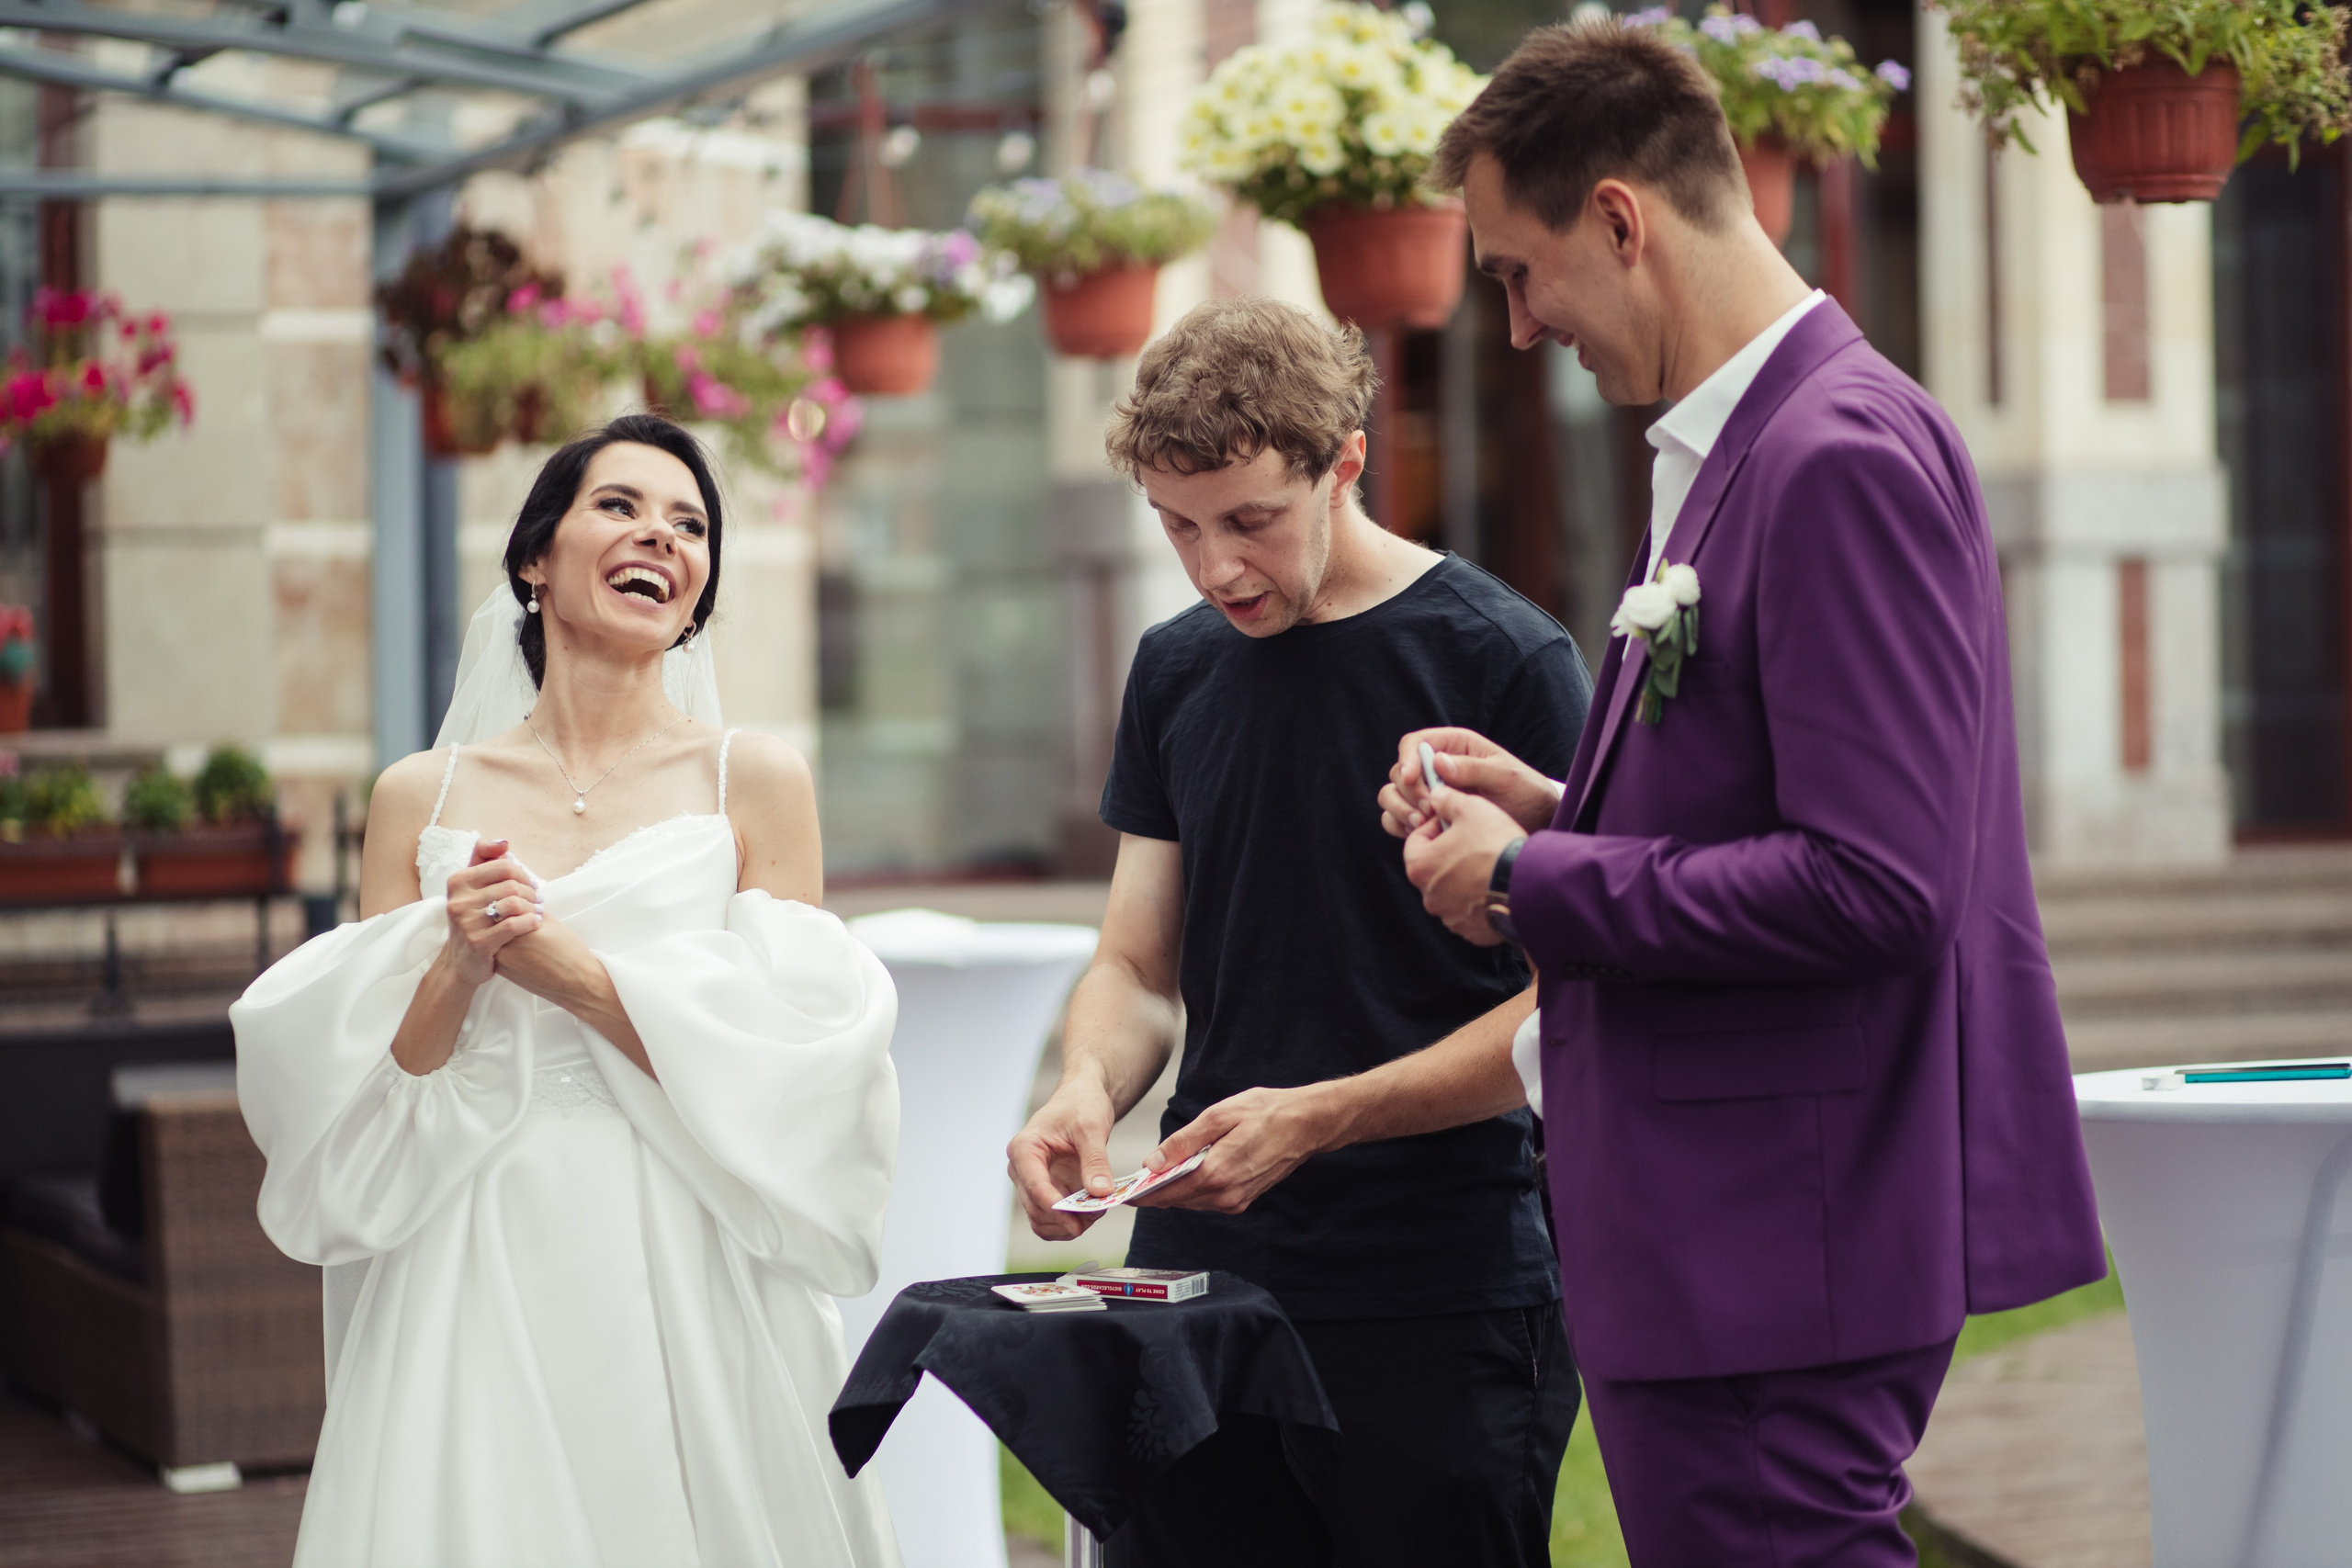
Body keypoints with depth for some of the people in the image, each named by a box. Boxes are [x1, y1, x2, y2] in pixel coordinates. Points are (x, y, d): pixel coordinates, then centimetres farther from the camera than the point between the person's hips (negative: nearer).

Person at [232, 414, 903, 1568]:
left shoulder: (756, 783, 2)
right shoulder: (422, 798, 7)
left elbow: (776, 1075, -6)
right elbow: (360, 1095, 4)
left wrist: (563, 961, -13)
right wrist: (457, 966, -13)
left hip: (683, 1285, -1)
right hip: (474, 1288, 1)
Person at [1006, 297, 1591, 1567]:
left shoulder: (1505, 662, -6)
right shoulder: (1175, 672, 12)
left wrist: (1317, 1118, -18)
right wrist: (1089, 1085, -7)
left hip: (1438, 1305, -5)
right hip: (1198, 1271, 5)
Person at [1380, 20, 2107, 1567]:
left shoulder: (1845, 460, -18)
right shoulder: (1740, 449, 13)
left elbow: (1873, 885, -25)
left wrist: (1532, 885, -15)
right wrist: (1559, 807, 8)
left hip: (1786, 1250, -10)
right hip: (1721, 1231, 10)